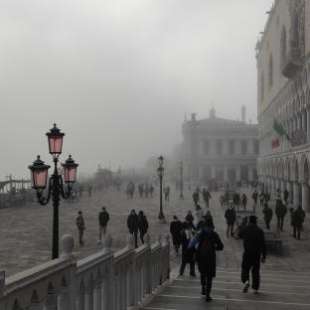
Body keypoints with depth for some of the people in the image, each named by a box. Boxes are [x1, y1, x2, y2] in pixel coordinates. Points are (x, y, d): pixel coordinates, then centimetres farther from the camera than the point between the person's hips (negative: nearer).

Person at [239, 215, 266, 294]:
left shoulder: (245, 229, -3)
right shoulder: (259, 231, -3)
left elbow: (239, 235, 20)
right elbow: (263, 244, -5)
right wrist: (264, 256, 0)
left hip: (247, 253, -1)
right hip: (257, 254, 1)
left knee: (245, 268, 11)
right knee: (255, 271, 12)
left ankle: (246, 281, -16)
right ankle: (255, 288, 13)